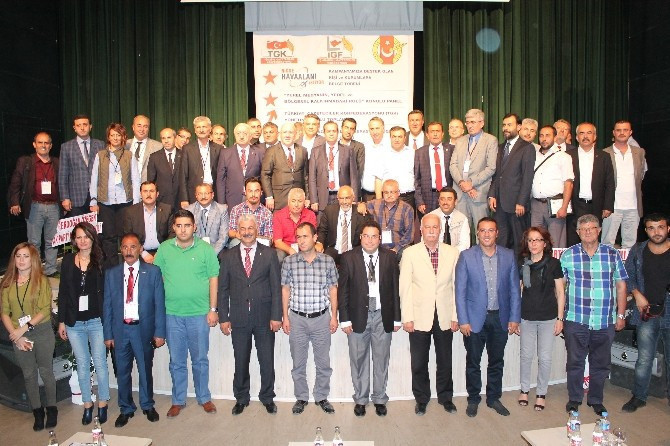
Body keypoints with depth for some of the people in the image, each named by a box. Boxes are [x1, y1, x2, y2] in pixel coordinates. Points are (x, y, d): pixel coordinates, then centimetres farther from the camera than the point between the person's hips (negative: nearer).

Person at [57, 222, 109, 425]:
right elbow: (63, 292, 6)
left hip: (96, 321, -2)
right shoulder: (68, 260, 4)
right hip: (74, 323, 2)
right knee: (82, 365, 11)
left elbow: (107, 292, -3)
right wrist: (61, 321, 5)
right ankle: (87, 404, 24)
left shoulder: (100, 261, -3)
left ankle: (103, 404, 18)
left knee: (100, 363, 4)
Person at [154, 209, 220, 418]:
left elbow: (213, 280, -1)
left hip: (199, 314, -1)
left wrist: (213, 309, -4)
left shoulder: (205, 249, -4)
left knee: (200, 359, 11)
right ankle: (178, 400, 28)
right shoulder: (164, 248, 1)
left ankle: (204, 398, 28)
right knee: (176, 361, 13)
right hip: (172, 314, 1)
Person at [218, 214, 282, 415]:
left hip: (264, 318, -1)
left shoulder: (269, 254, 0)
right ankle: (241, 398, 31)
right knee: (240, 361, 12)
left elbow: (276, 287, -2)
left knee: (267, 361, 9)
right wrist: (223, 318, 0)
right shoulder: (228, 256, 4)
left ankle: (267, 397, 28)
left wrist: (276, 316, -6)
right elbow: (223, 289, 5)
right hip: (238, 319, 1)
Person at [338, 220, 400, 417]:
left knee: (381, 360, 11)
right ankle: (360, 399, 26)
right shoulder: (348, 258, -3)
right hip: (358, 315, -1)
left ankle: (379, 398, 28)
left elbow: (395, 289, 2)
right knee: (359, 360, 10)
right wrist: (344, 319, -7)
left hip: (383, 316, 1)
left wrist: (396, 318, 1)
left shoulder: (390, 257, 1)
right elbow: (342, 290, -2)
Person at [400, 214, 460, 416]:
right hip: (419, 318, -1)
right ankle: (421, 399, 28)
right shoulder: (410, 253, -2)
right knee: (419, 363, 9)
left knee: (445, 361, 14)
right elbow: (405, 287, -3)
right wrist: (407, 317, -7)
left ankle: (445, 397, 34)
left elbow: (456, 286, 3)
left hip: (444, 317, 2)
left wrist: (455, 316, 1)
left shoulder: (452, 253, 3)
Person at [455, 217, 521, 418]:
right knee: (473, 362, 9)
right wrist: (463, 320, -9)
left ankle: (494, 398, 32)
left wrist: (514, 318, 0)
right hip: (475, 318, -2)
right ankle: (473, 399, 26)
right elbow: (460, 291, -6)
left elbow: (514, 289, 5)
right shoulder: (466, 256, -6)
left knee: (497, 362, 15)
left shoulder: (508, 256, 2)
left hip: (500, 318, 2)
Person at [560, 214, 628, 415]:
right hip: (575, 321, -1)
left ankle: (595, 399, 30)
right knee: (575, 362, 7)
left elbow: (620, 285, 8)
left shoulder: (612, 254, 4)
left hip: (605, 322, 1)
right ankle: (574, 399, 23)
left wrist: (621, 314, 6)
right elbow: (560, 285, 4)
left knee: (601, 363, 12)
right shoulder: (568, 255, 2)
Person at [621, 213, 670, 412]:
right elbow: (628, 276, 14)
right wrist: (637, 294, -1)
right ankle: (639, 396, 20)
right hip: (647, 313, 1)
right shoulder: (638, 251, 5)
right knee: (644, 359, 7)